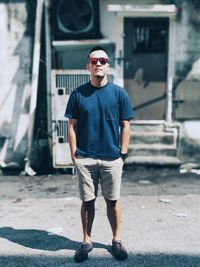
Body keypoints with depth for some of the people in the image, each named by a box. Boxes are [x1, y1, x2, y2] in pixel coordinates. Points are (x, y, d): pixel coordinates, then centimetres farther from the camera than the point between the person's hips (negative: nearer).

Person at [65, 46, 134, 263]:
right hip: (85, 158, 0)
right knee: (87, 202, 9)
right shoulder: (78, 94, 1)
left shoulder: (119, 93, 0)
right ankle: (86, 241, 26)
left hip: (112, 158, 0)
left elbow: (125, 126, 3)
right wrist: (74, 155, -3)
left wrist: (123, 153, -1)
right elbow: (72, 126, 3)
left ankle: (116, 240, 27)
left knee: (112, 201, 10)